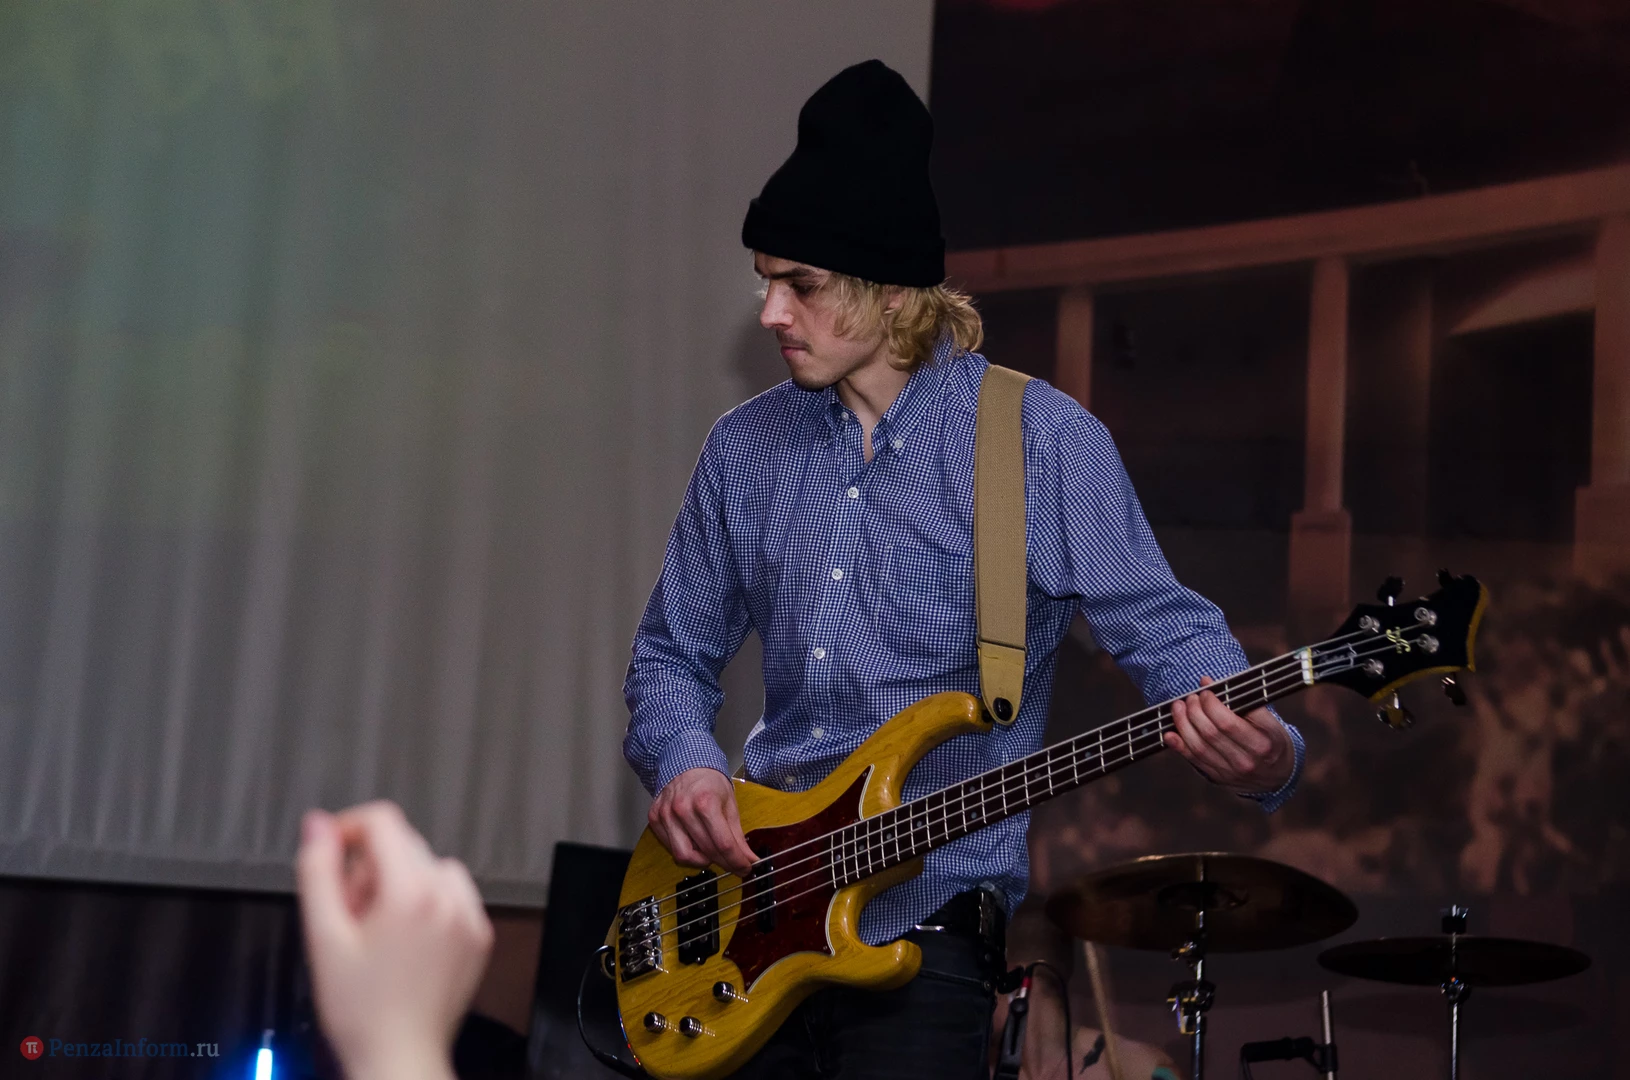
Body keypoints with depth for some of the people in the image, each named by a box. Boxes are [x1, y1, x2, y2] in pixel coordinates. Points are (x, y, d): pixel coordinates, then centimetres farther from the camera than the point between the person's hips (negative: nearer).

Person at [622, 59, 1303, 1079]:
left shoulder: (1041, 440, -6)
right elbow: (673, 652, 18)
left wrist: (1261, 755, -28)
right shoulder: (747, 448, 8)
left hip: (925, 928, -5)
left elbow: (1166, 628, -8)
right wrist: (684, 762, -3)